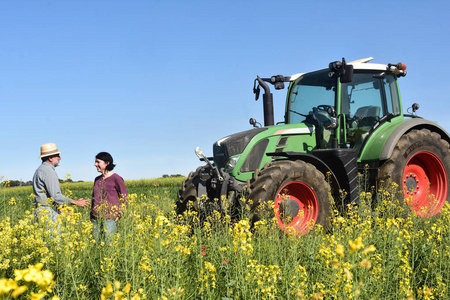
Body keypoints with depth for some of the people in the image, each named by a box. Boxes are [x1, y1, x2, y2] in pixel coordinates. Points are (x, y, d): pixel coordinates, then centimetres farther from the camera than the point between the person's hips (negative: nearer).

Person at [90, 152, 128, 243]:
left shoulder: (116, 178, -5)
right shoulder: (97, 179, 14)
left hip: (110, 217, -6)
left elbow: (124, 198, -2)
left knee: (109, 243, -9)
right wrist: (92, 213, 14)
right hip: (95, 217, 6)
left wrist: (118, 214, -8)